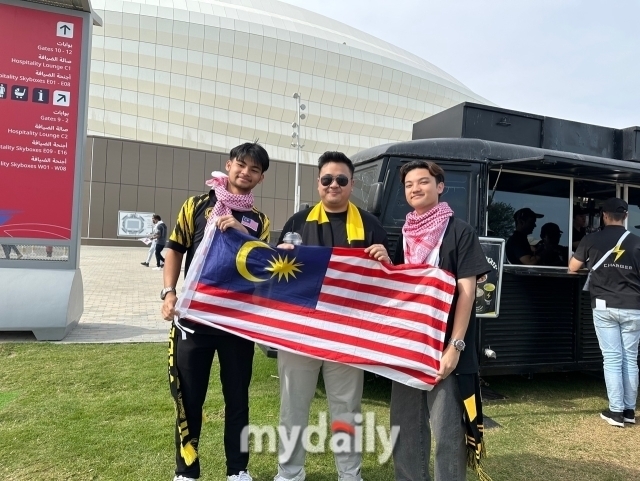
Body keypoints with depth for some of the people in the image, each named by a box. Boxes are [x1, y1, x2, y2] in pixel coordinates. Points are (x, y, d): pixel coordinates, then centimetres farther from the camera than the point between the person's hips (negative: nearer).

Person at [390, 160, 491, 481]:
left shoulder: (459, 232, -4)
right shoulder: (405, 236, 13)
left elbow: (466, 291, -11)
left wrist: (455, 346, -17)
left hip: (444, 347, -5)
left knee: (446, 430, 1)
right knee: (405, 427, 14)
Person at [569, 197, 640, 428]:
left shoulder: (592, 240, -1)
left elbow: (572, 268, 10)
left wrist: (588, 262, 30)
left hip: (604, 307, -1)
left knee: (612, 358, 3)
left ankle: (616, 411, 5)